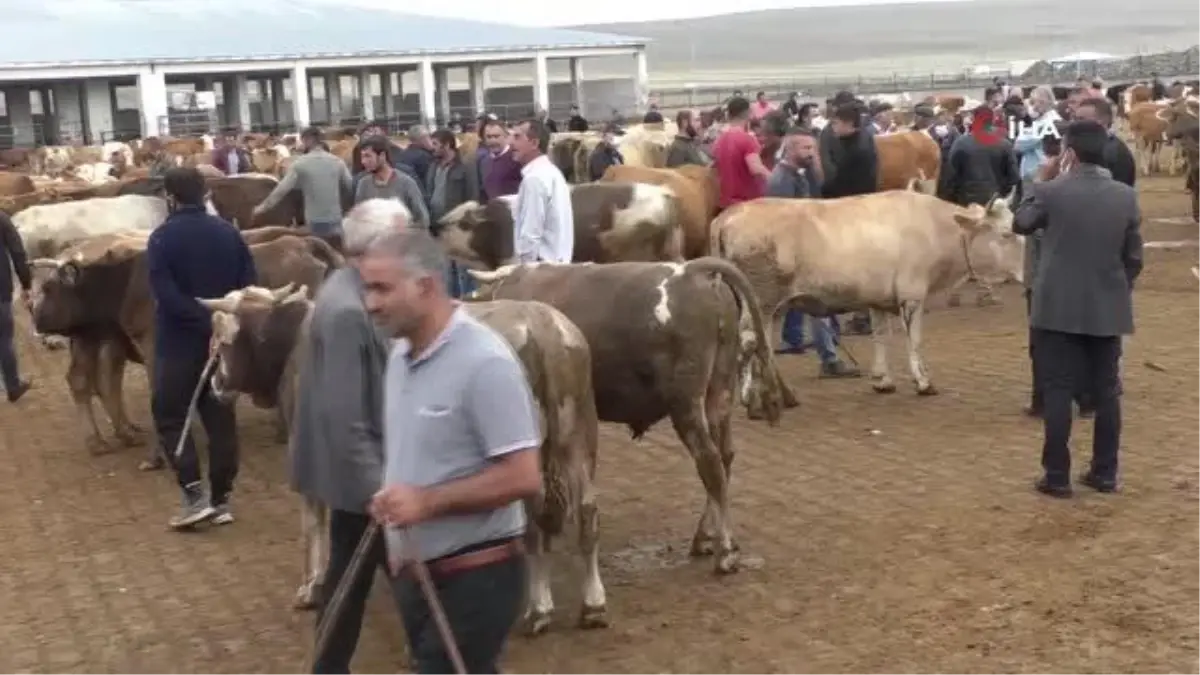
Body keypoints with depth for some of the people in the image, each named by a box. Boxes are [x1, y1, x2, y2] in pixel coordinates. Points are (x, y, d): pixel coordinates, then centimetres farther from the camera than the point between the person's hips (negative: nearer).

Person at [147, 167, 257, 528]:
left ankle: (196, 496, -2)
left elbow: (165, 296, -20)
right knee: (220, 417, 11)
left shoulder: (162, 237, -10)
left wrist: (204, 321, -18)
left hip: (178, 343, -4)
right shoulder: (229, 232, 3)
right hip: (222, 340, 4)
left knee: (170, 417, 8)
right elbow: (249, 285, 0)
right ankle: (221, 500, 14)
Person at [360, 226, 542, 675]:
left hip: (474, 577, -8)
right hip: (417, 572, 8)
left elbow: (523, 478, -22)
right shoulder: (401, 358, 6)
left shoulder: (484, 363, -20)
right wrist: (392, 508, 10)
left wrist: (427, 501, -22)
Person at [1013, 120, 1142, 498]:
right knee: (1105, 391, 10)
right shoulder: (1126, 196, 0)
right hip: (1107, 309, 3)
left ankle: (1057, 477, 4)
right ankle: (1105, 473, 17)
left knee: (1058, 392, 1)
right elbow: (1134, 257, 6)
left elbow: (1020, 225, 8)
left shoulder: (1051, 191, -11)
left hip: (1058, 309, -3)